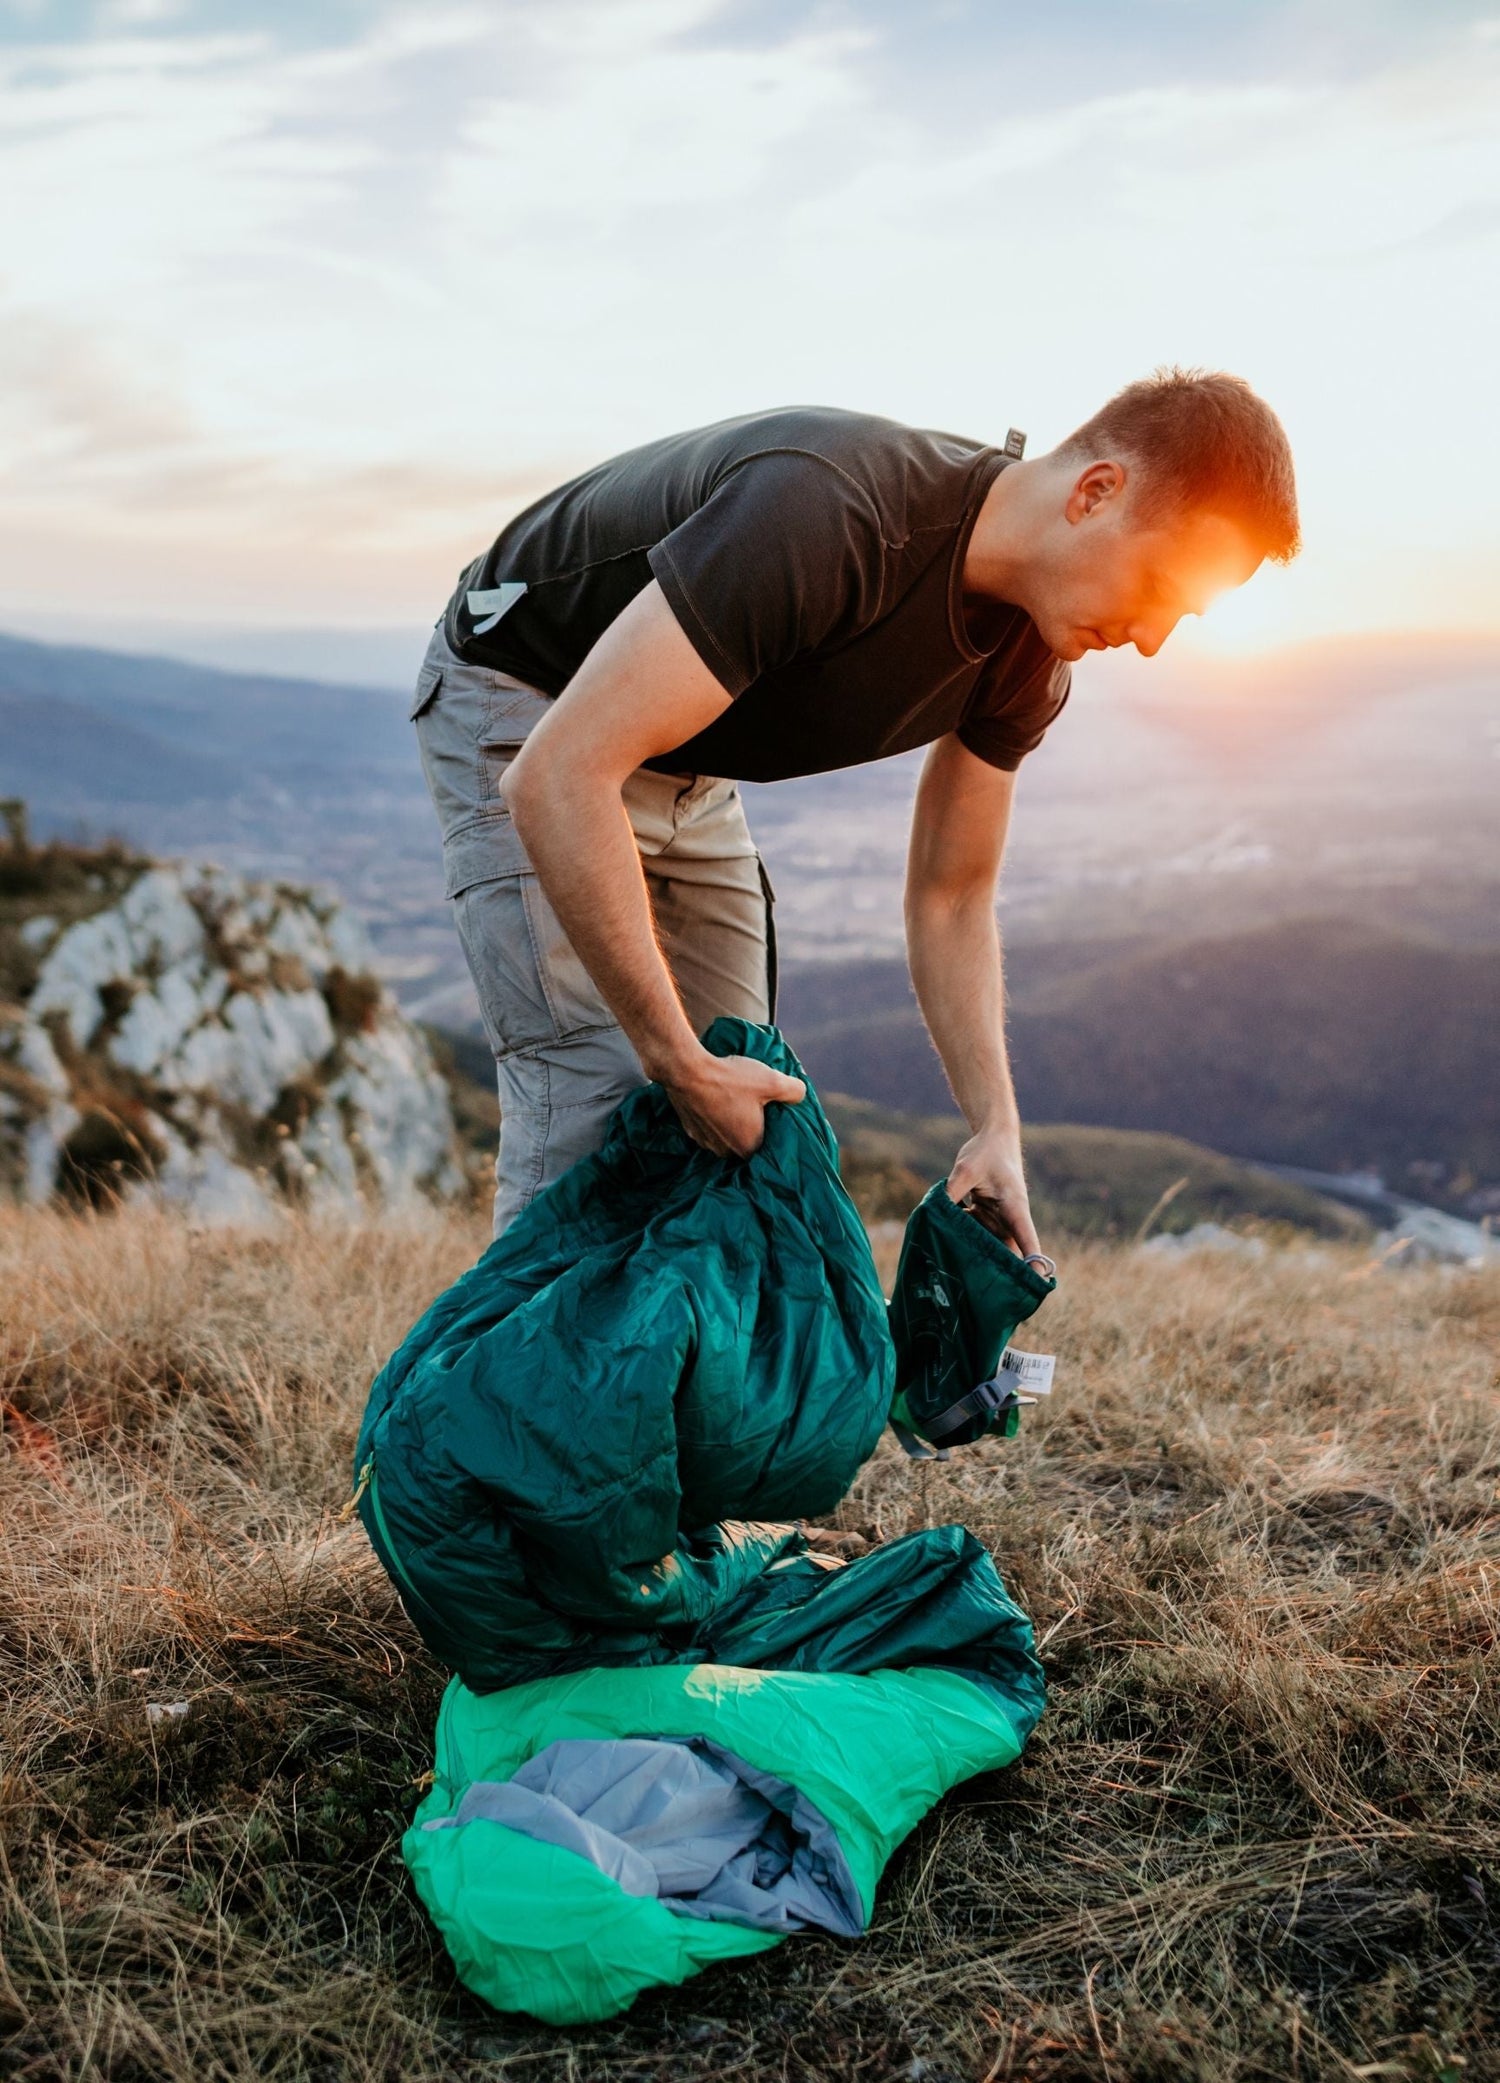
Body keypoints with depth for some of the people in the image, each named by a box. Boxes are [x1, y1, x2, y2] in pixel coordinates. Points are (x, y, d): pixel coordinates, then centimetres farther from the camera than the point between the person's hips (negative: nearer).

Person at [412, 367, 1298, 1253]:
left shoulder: (1028, 655, -12)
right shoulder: (824, 513, -39)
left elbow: (952, 898, 1)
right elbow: (556, 780, -40)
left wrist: (997, 1129, -13)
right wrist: (684, 1067, -36)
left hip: (689, 773, 8)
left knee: (741, 1115, 2)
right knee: (598, 1095, -19)